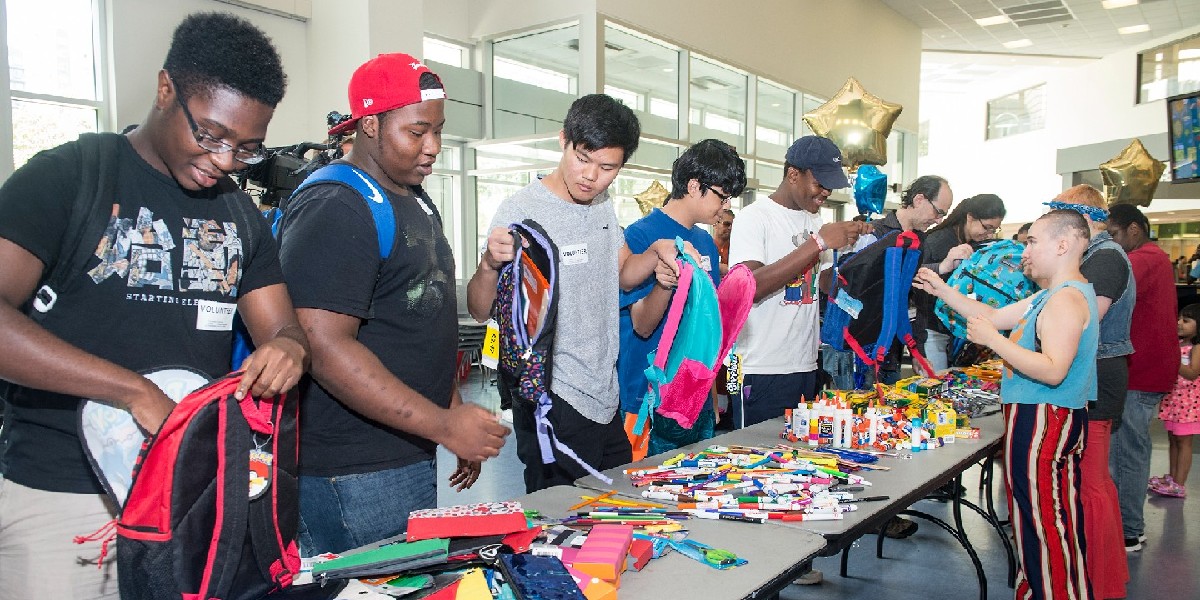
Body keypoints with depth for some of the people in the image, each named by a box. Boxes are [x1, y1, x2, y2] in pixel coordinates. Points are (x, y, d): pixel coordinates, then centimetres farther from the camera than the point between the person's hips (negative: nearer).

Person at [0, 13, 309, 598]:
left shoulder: (241, 214, 10)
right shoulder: (64, 177, -7)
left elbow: (283, 330, 9)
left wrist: (287, 350, -15)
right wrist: (140, 393, -27)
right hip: (60, 499, -4)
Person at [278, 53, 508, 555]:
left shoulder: (417, 203, 15)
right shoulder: (334, 211, -16)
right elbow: (324, 347, -25)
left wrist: (457, 416, 18)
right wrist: (444, 425, -23)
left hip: (411, 454, 9)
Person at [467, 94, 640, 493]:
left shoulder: (603, 206, 8)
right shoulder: (522, 210, -13)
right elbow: (481, 310, -16)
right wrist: (489, 265, -37)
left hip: (607, 398, 7)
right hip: (555, 403, -7)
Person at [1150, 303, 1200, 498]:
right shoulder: (1177, 343, 12)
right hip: (1171, 398, 8)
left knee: (1183, 440, -4)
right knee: (1173, 438, 13)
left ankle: (1179, 484, -1)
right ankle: (1171, 477, 22)